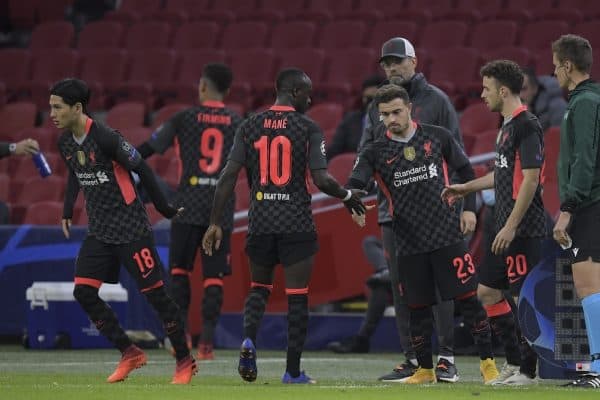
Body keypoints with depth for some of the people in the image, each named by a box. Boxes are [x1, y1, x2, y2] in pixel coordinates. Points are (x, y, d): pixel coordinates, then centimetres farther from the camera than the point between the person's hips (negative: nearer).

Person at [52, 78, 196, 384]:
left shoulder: (105, 138, -21)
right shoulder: (66, 143, 2)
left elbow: (143, 170, -14)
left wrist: (165, 209, -8)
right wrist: (67, 211, 18)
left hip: (131, 229, -7)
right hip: (99, 231, 8)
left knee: (154, 293, -3)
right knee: (83, 292, -4)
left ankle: (185, 361, 9)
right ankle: (129, 354, 7)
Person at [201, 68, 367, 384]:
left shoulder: (250, 127, 4)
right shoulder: (308, 129, -6)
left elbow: (228, 176, 0)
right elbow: (322, 180, -13)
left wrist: (215, 222, 4)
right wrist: (348, 197, 7)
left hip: (260, 222, 3)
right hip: (297, 224, -3)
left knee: (259, 287, 20)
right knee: (297, 296, 6)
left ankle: (249, 339, -7)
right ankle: (293, 372, 7)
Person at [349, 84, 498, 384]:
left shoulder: (438, 137, 3)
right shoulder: (375, 152, 2)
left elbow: (465, 171, 13)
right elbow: (354, 185, -10)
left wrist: (469, 208, 2)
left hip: (447, 233, -1)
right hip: (409, 243, 1)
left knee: (468, 298, -4)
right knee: (418, 307, 4)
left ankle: (488, 363, 4)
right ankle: (425, 369, 18)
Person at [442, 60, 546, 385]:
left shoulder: (527, 126, -15)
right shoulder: (508, 126, 15)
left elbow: (530, 178, -20)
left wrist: (511, 226, -22)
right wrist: (467, 187, 34)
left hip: (523, 230, -10)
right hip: (507, 228, 10)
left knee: (524, 298, -5)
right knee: (488, 291, 12)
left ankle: (527, 371, 1)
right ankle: (515, 362, 18)